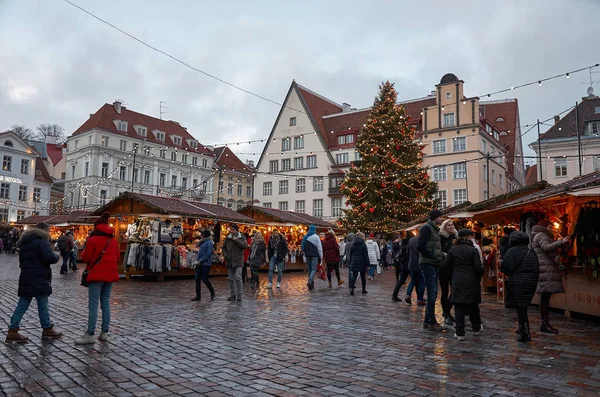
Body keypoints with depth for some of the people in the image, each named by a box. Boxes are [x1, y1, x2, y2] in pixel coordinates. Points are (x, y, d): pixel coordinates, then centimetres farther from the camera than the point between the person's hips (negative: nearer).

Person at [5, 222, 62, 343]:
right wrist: (56, 256, -5)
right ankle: (47, 329, 12)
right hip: (39, 279, -8)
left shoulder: (25, 242, 17)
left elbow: (21, 259, 26)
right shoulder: (42, 241, -12)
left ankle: (12, 331, 7)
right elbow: (49, 257, -24)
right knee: (43, 305, 2)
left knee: (22, 305, 9)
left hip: (25, 278, 8)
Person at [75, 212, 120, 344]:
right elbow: (117, 257, 14)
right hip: (110, 274, 6)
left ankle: (90, 335, -3)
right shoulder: (113, 240, 9)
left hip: (97, 274, -6)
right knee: (106, 303, 11)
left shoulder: (92, 239, -9)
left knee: (93, 305, -4)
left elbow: (86, 258, -5)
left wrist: (83, 253, 14)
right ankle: (104, 333, 13)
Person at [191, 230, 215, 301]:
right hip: (199, 263, 9)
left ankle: (212, 293, 17)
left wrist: (200, 261, -19)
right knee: (197, 279, 6)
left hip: (206, 264, -9)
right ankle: (198, 295, 13)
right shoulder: (203, 242, 16)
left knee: (205, 279, -4)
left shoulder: (209, 242, -11)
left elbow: (208, 254, -19)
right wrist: (197, 260, 4)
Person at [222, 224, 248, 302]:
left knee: (238, 278, -12)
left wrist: (236, 239, -16)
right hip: (229, 261, 4)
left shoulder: (242, 237, 0)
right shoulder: (228, 237, 7)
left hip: (238, 261, -4)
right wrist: (225, 255, -1)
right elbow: (224, 248, 16)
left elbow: (245, 246, -15)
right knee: (231, 279, 9)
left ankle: (239, 295, -4)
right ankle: (232, 295, 19)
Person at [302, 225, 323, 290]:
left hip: (307, 255, 5)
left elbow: (302, 247, 14)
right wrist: (321, 256, -4)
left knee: (310, 269, 13)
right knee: (314, 269, -5)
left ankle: (311, 282, 14)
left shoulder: (305, 237, 9)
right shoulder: (316, 236, -7)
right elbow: (319, 247, -8)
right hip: (314, 255, -5)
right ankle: (310, 281, -22)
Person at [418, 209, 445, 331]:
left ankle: (427, 321, 19)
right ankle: (432, 322, -1)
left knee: (432, 294, 12)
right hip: (428, 264, -10)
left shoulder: (434, 229, 19)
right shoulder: (426, 228, -10)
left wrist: (439, 256, 5)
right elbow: (420, 246, -19)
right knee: (432, 293, -8)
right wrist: (434, 256, -17)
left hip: (434, 264, 10)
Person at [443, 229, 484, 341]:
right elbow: (478, 267, -11)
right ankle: (476, 328, 33)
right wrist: (479, 276, 8)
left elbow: (446, 265, 2)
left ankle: (459, 333, -2)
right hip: (472, 281, -1)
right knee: (473, 305, 15)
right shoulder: (473, 250, -9)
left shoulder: (452, 250, 1)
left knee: (459, 306, 2)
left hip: (457, 281, 1)